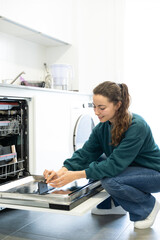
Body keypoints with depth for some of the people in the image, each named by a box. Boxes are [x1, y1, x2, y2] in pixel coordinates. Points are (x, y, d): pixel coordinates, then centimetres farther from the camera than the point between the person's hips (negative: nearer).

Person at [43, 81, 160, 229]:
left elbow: (115, 164, -34)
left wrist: (76, 175, -37)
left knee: (109, 180, -29)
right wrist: (62, 172, -30)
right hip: (127, 167, 7)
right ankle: (112, 205, 11)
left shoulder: (137, 126, -30)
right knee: (94, 165, -9)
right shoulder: (102, 127, -8)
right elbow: (85, 153, -13)